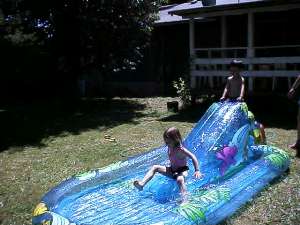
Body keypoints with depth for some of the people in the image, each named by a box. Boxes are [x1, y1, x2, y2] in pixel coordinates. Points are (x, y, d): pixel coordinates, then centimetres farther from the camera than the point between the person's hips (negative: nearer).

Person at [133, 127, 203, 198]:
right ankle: (142, 184, -19)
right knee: (155, 167, -5)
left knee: (180, 179, -43)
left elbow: (193, 157, -27)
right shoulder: (170, 148, 0)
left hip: (182, 170, -8)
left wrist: (197, 171, -31)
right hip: (172, 170, 8)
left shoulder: (181, 150, -22)